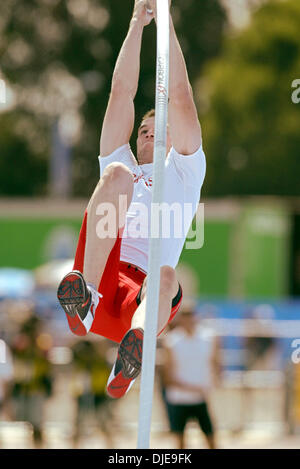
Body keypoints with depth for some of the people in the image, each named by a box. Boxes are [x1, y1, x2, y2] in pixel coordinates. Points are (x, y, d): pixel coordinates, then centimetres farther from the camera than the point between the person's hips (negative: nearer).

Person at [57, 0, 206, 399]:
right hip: (100, 277, 1)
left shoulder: (182, 172, 31)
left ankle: (135, 351, -73)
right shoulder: (124, 166, 37)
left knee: (165, 276, -38)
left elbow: (180, 97, 22)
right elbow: (121, 92, 29)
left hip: (139, 299, -1)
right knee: (116, 173, -20)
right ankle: (86, 297, -43)